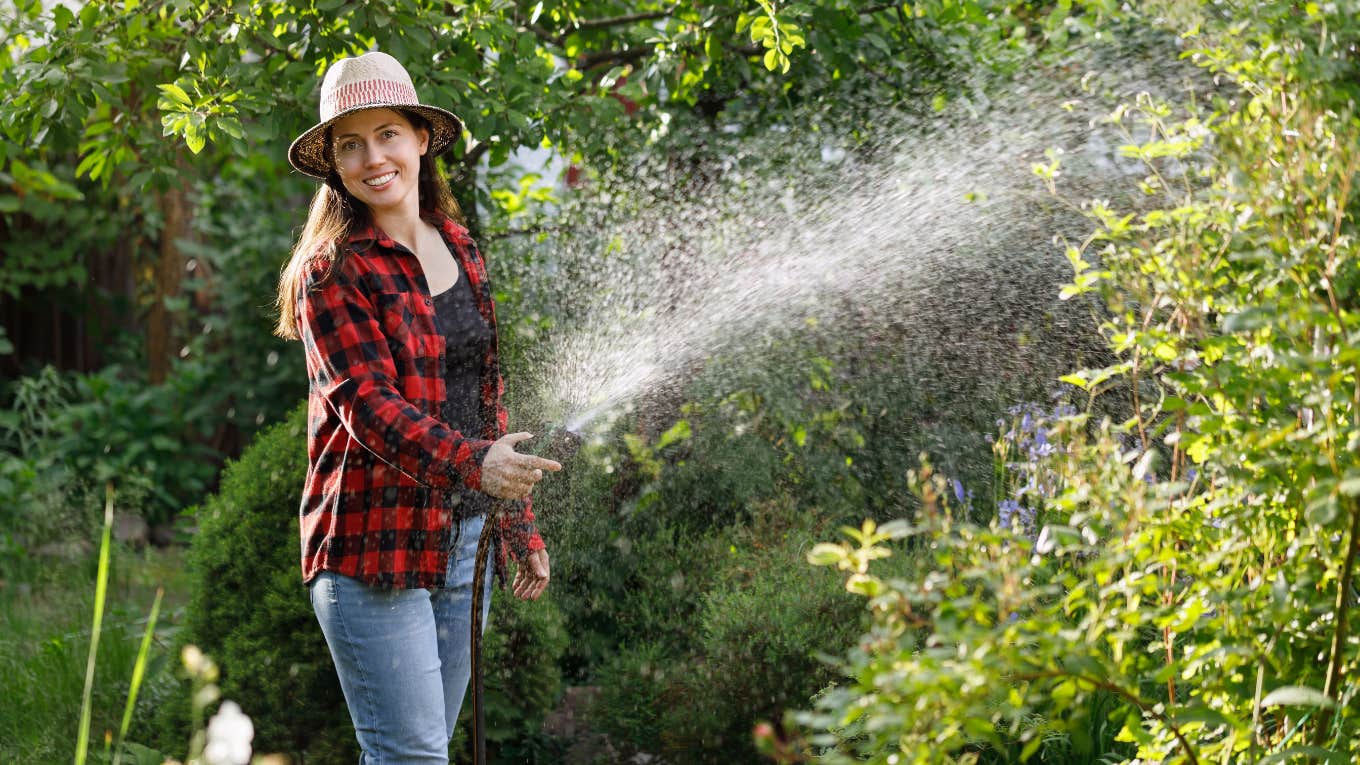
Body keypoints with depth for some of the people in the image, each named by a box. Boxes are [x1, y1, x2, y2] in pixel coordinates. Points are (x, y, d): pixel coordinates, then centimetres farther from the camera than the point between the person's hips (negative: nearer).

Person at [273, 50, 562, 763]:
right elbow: (368, 404, -20)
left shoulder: (461, 252, 13)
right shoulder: (332, 271, -8)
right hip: (373, 546, -7)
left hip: (462, 537, 7)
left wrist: (519, 527, 18)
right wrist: (474, 463, -36)